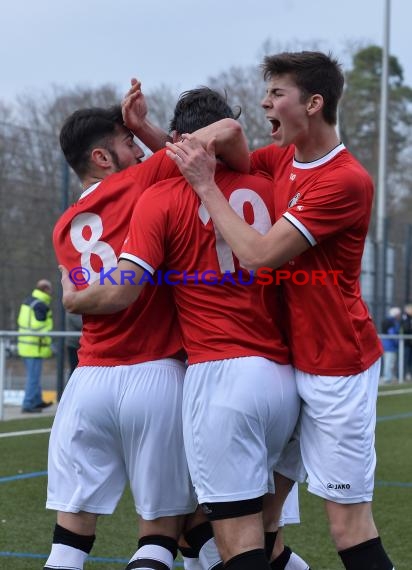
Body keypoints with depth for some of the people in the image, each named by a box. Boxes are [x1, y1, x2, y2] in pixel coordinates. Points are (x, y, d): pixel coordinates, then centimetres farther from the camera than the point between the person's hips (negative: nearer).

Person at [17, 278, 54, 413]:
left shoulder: (28, 301, 11)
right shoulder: (41, 306, -17)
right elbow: (41, 329, -21)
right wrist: (49, 346, -15)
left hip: (25, 344, 9)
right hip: (35, 347, -9)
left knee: (33, 376, 20)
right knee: (33, 377, -3)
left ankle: (38, 401, 31)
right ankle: (28, 405, -2)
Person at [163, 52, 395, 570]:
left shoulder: (346, 181, -18)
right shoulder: (281, 158, 7)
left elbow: (256, 254, -21)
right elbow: (211, 159, 21)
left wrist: (205, 184, -13)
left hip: (336, 366, -8)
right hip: (291, 357, 8)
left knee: (349, 524, -7)